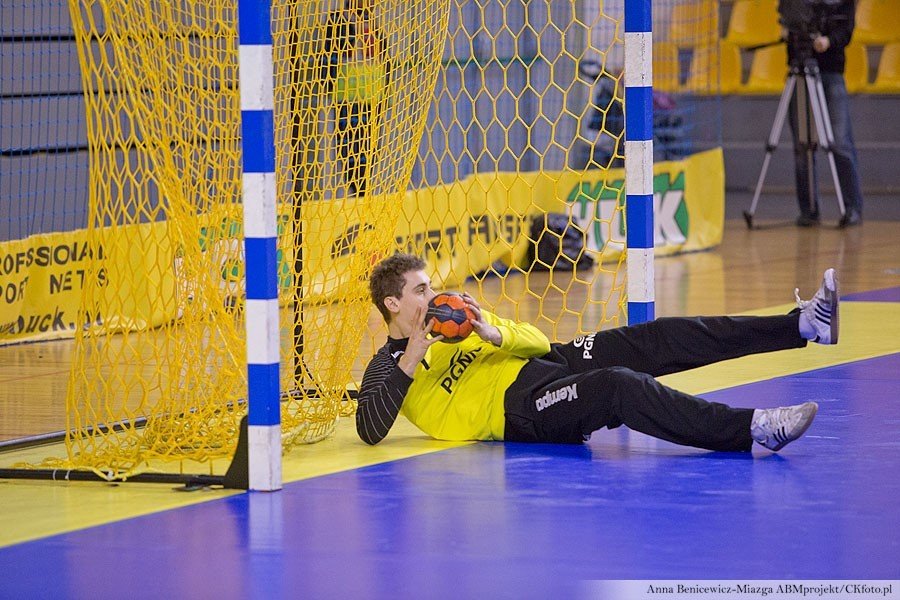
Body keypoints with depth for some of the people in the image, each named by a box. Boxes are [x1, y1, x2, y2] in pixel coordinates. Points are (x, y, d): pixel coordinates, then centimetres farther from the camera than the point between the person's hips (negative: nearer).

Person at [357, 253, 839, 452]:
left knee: (653, 341, -10)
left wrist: (496, 335, -5)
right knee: (619, 387, -33)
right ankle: (751, 429, -47)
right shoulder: (388, 367, 3)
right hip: (518, 413, -8)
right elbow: (370, 429, -15)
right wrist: (409, 365, -18)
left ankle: (805, 324, -17)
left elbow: (538, 342, 16)